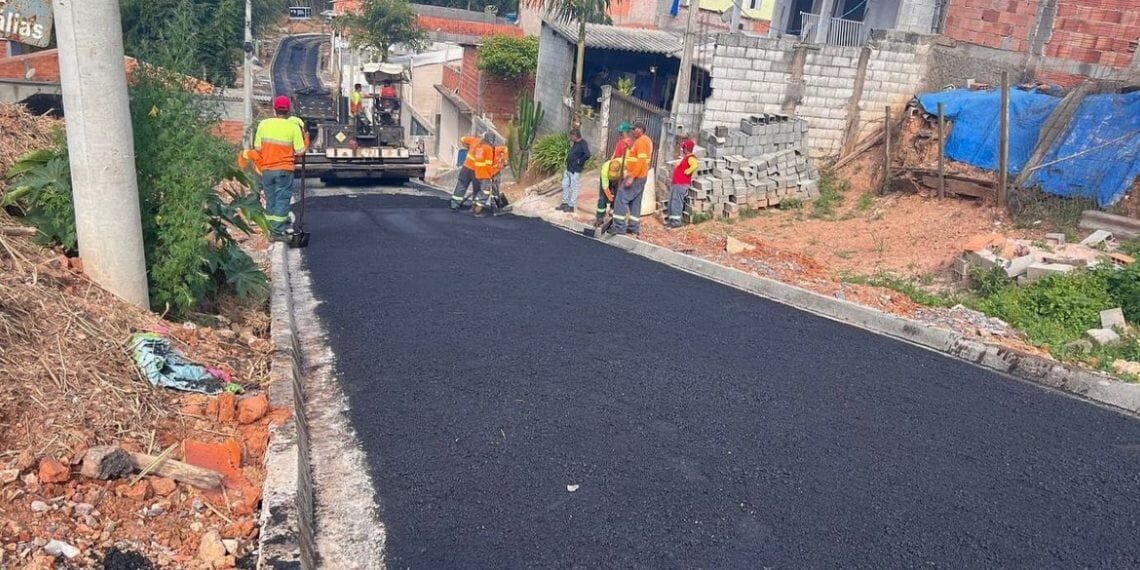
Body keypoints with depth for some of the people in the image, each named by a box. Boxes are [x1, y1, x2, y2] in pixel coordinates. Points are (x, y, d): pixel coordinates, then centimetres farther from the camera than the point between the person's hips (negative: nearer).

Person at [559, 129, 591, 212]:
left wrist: (580, 161, -19)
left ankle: (571, 206, 6)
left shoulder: (583, 144, -15)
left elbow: (587, 155, -28)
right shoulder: (575, 143, 12)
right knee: (565, 186, 15)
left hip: (575, 170, -10)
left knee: (574, 188, -1)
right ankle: (565, 203, 25)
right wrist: (568, 159, 13)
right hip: (569, 168, 10)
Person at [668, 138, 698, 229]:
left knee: (676, 201, -12)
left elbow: (695, 165, -33)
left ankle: (676, 221, -12)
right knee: (672, 200, 16)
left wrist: (686, 172, -24)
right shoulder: (686, 157, 17)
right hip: (677, 183, 11)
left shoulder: (691, 158, -14)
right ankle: (672, 218, 23)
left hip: (682, 184, -11)